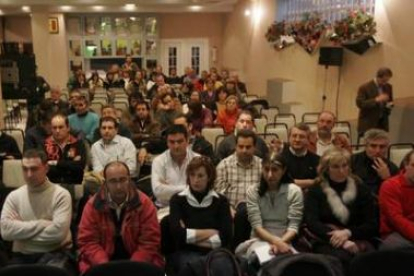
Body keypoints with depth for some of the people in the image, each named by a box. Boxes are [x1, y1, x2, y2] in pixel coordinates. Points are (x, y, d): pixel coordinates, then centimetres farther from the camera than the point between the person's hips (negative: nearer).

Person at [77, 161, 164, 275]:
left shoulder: (144, 203, -5)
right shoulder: (93, 205, -3)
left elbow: (149, 242, -7)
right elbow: (88, 242, -4)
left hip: (136, 262, 0)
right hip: (103, 264, 0)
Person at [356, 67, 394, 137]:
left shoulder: (388, 87, 7)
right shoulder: (364, 87, -11)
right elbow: (360, 103, -17)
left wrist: (389, 105, -4)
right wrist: (376, 100, -25)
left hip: (383, 123, 5)